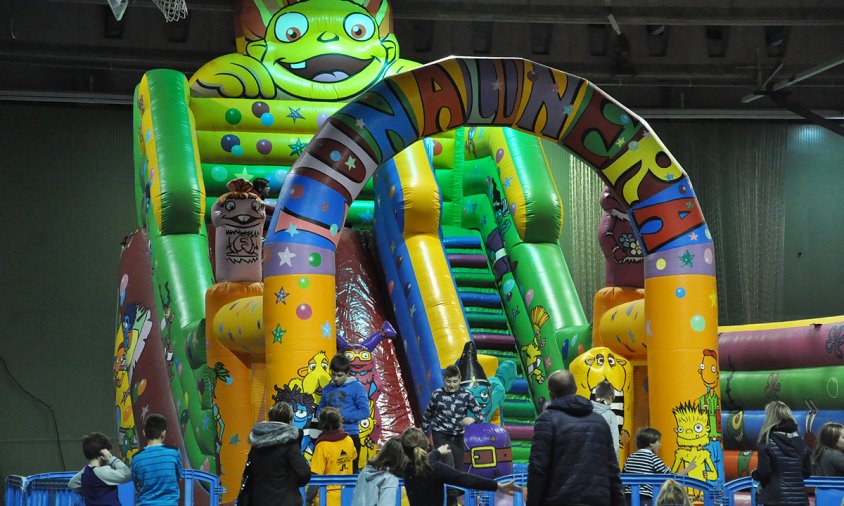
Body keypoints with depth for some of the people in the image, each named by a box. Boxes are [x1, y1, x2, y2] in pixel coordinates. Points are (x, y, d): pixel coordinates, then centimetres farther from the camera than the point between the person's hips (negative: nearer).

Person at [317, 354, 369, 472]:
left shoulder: (356, 387, -3)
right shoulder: (328, 389, 13)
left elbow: (365, 412, -10)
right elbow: (320, 409, 21)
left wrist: (344, 417, -17)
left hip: (350, 436, -5)